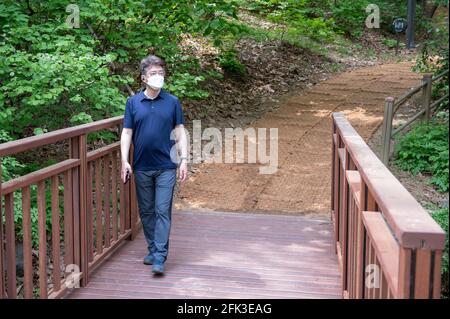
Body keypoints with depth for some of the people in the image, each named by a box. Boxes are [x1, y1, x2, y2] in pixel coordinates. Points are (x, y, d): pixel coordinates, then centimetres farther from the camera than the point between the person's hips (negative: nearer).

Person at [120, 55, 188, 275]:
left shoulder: (172, 102, 2)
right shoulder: (133, 102, 4)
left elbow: (180, 132, 4)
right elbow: (127, 133, 4)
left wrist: (184, 160, -4)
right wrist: (124, 161, -4)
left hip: (166, 166, -2)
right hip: (141, 167, 2)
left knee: (163, 211, -5)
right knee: (146, 211, 11)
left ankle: (159, 257, -4)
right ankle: (152, 249, 25)